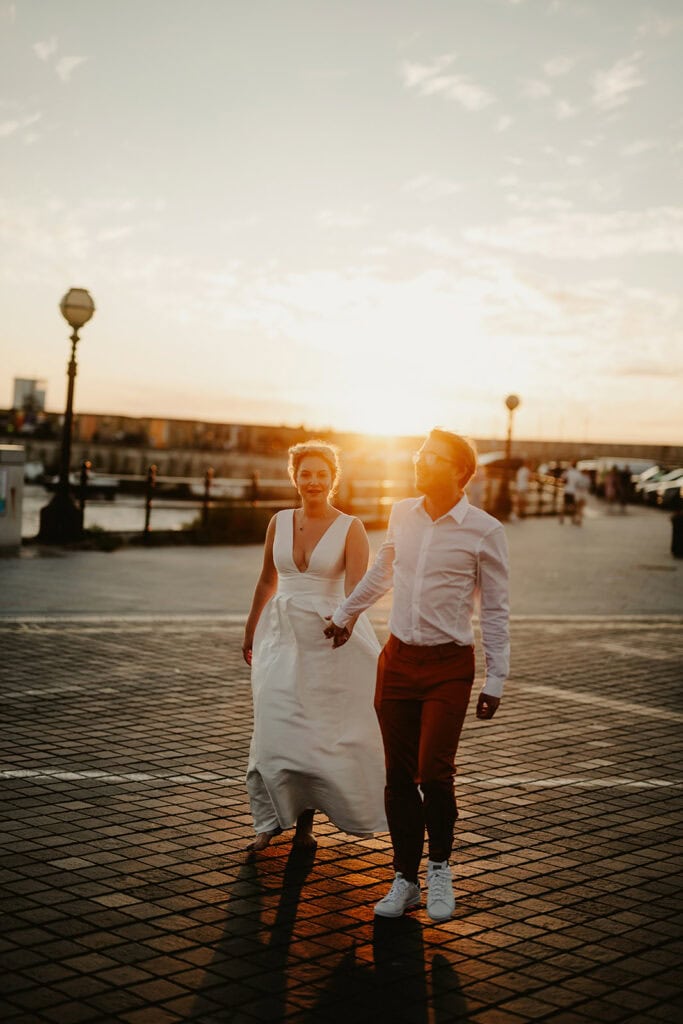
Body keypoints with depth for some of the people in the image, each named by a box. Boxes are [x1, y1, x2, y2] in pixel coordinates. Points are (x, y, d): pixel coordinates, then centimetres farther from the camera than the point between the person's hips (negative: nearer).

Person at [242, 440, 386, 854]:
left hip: (329, 638, -3)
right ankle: (273, 819, 11)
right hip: (282, 637, 3)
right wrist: (251, 631, 22)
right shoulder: (279, 522, 5)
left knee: (319, 732, 3)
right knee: (277, 731, -1)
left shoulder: (350, 528, -6)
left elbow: (356, 588, -16)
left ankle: (306, 819, 20)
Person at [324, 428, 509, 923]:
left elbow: (495, 611, -2)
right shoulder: (402, 513, 6)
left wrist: (495, 680, -4)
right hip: (398, 659, 4)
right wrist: (345, 614, 35)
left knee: (434, 772, -11)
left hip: (449, 665, -4)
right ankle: (406, 878, 19)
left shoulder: (484, 531, -6)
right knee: (399, 776, 5)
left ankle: (440, 865, 16)